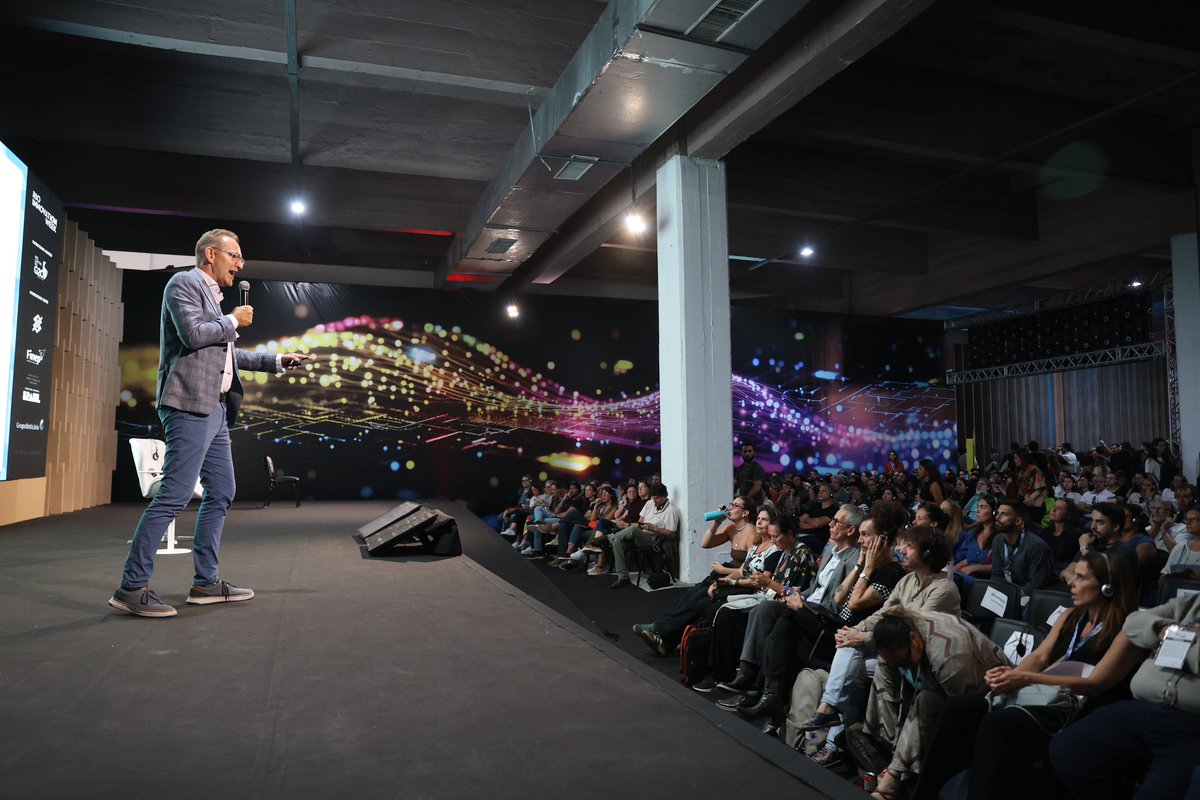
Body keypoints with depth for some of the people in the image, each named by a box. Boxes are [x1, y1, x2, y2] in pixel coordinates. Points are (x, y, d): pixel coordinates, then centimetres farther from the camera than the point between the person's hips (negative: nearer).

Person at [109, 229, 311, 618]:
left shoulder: (211, 295, 23)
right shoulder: (184, 283, -3)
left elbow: (226, 353, 30)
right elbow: (193, 334, -19)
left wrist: (276, 361, 26)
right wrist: (234, 321, -4)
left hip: (215, 409, 10)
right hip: (191, 405, -10)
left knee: (221, 493, 10)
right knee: (174, 495, -12)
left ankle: (206, 582, 17)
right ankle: (132, 587, -5)